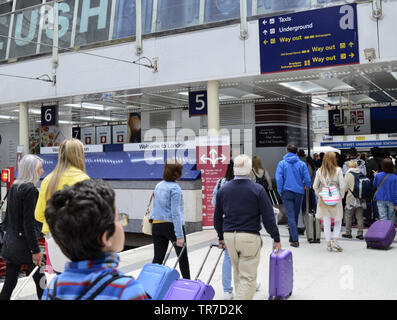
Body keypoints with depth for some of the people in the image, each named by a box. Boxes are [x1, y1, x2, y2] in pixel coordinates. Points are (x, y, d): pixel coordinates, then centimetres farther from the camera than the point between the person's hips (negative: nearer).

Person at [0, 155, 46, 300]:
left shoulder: (13, 187, 9)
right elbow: (29, 222, -19)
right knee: (40, 281, 5)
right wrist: (35, 250, -17)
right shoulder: (30, 189, -16)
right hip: (24, 243, -8)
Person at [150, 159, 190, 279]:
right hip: (172, 225, -6)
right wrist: (180, 235, -19)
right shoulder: (175, 188, -14)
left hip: (157, 225, 6)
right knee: (183, 257, 10)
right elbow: (175, 213, -18)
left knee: (158, 257, 6)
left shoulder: (158, 186, 8)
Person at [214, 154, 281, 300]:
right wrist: (276, 239, 2)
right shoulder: (257, 190, -10)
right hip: (250, 236, -5)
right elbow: (268, 218, -9)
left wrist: (221, 236, 24)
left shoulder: (223, 189, 3)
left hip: (229, 236, 5)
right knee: (248, 277, 0)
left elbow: (217, 217, 11)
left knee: (238, 274, 21)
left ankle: (240, 295, 35)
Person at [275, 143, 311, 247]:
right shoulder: (302, 164, -1)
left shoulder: (282, 163, -4)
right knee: (295, 216, 15)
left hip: (287, 192, -2)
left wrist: (280, 191, -2)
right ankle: (292, 237, 26)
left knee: (291, 216, -1)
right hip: (299, 193, 2)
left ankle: (295, 240, -9)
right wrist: (307, 188, 13)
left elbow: (278, 178, -11)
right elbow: (307, 179, -5)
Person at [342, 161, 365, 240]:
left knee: (348, 216, 8)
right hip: (361, 198, 4)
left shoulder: (348, 174, -9)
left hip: (351, 198, -4)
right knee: (359, 216, 8)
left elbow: (345, 188, -8)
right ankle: (360, 234, 8)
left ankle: (348, 233, 12)